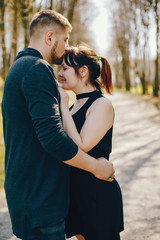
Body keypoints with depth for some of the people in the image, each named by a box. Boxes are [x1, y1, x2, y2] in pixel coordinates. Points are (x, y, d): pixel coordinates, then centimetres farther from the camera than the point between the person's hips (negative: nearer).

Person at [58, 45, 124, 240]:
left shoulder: (102, 105, -16)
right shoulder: (74, 105, 10)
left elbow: (80, 147, -25)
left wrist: (63, 108, -19)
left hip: (98, 194, -8)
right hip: (75, 191, 8)